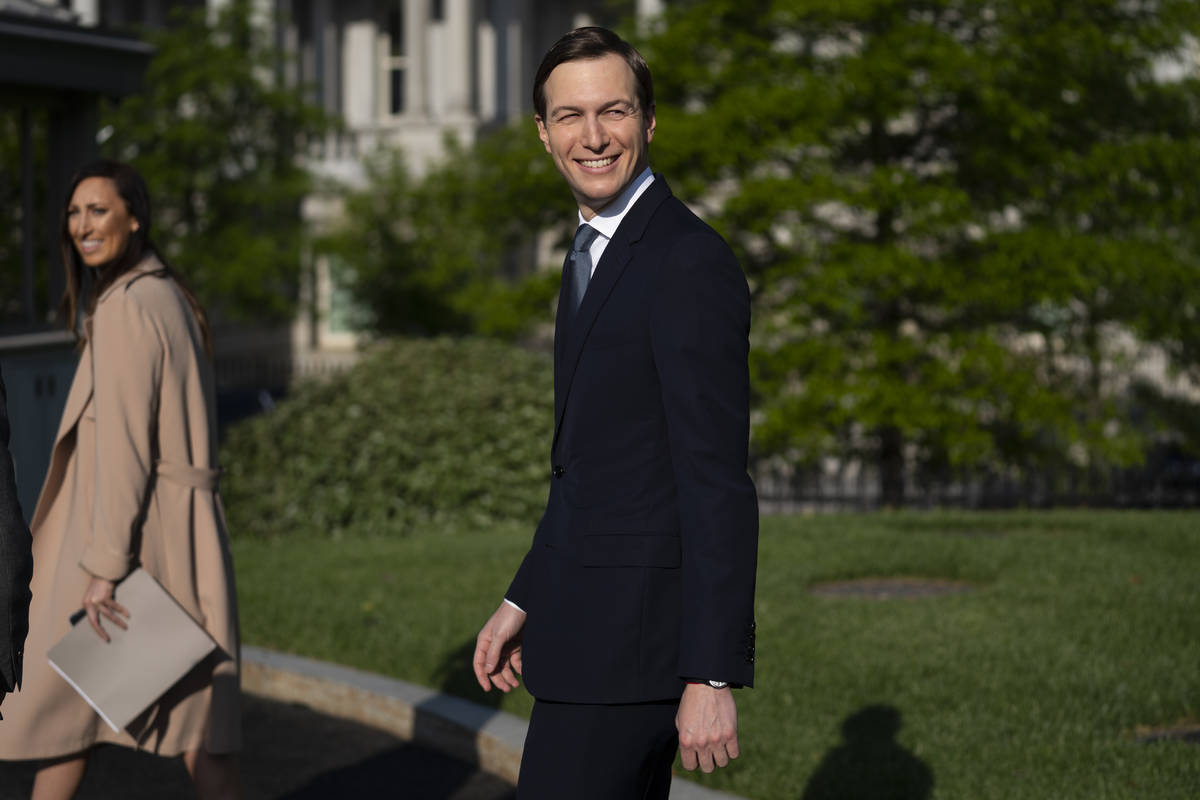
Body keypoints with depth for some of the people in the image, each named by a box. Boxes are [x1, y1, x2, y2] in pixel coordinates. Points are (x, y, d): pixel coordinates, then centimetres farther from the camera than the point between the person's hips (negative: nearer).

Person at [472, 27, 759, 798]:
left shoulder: (690, 261, -17)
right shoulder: (593, 254, 15)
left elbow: (719, 483, -21)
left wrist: (712, 677, -23)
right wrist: (525, 601, 19)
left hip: (633, 642, -10)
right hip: (595, 623, 10)